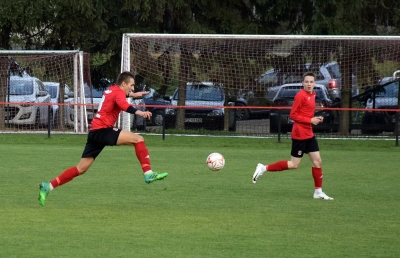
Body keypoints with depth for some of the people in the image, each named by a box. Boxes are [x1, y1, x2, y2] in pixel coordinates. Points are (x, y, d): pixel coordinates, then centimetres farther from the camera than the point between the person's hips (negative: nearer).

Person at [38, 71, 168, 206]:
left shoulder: (111, 90, 21)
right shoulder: (118, 92, -7)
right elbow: (123, 105, -30)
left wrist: (132, 94, 52)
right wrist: (139, 112, -45)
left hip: (94, 132, 9)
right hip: (103, 130, -9)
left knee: (81, 168, 9)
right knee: (138, 139, -12)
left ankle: (48, 186, 7)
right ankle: (148, 174, -20)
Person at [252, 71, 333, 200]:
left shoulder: (312, 95, 11)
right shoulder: (301, 95, -15)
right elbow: (293, 115, -16)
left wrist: (315, 119, 3)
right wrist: (310, 120, -19)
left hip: (309, 134, 9)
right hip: (300, 135, -9)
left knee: (317, 161, 6)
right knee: (294, 164, -5)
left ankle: (318, 192, 13)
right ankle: (264, 168, 6)